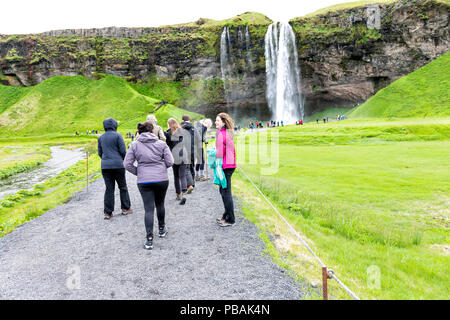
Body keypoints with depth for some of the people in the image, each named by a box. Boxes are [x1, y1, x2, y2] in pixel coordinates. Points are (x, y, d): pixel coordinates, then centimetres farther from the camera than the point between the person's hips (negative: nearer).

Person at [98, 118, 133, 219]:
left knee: (109, 188, 7)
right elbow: (123, 150, -8)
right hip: (118, 165, -4)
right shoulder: (117, 135, -5)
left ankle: (108, 212, 7)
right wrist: (124, 161, 9)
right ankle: (125, 208, 16)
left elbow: (100, 153, 14)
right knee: (123, 186, 10)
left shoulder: (101, 137, 10)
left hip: (105, 166, 4)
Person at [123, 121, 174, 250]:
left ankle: (149, 240, -1)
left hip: (144, 181, 0)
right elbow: (170, 162, -3)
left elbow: (127, 164, -2)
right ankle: (162, 229, 38)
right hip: (161, 179, 0)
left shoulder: (135, 145, 2)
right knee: (160, 205, 21)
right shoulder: (161, 144, 0)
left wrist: (138, 172, 10)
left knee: (149, 209, 2)